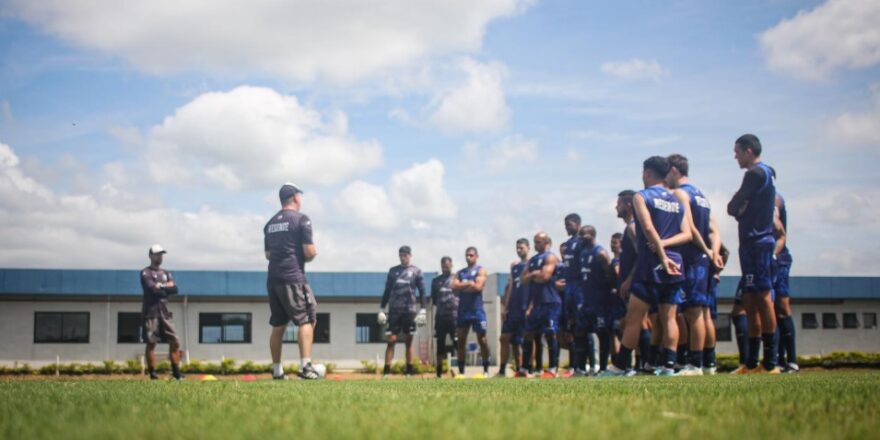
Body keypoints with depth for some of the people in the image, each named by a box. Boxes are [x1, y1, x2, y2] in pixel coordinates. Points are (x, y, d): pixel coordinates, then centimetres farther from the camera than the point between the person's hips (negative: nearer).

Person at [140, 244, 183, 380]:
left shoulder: (166, 273, 19)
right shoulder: (145, 273, 0)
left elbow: (174, 289, 3)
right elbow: (153, 289, -15)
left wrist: (161, 286, -7)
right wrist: (167, 287, -1)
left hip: (164, 313, 6)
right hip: (150, 312, -6)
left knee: (175, 341, 0)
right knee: (151, 343, -5)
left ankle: (176, 372, 5)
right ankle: (152, 373, 0)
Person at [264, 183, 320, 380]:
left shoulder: (270, 224, 16)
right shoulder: (301, 219, -5)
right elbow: (309, 252, -11)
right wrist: (312, 254, 9)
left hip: (273, 279, 7)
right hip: (293, 277, -7)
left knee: (278, 325, 12)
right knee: (307, 320, -4)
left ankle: (277, 370, 14)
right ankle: (305, 366, -14)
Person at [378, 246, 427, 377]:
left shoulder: (416, 272, 6)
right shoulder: (393, 271, 12)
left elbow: (422, 292, 3)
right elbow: (387, 291, 14)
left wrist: (422, 310, -5)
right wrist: (381, 309, 8)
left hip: (409, 311, -1)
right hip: (394, 310, 1)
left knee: (408, 341, 3)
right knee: (391, 340, -4)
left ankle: (409, 371, 7)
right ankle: (386, 370, -5)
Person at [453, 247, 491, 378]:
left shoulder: (481, 270, 2)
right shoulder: (460, 273, 16)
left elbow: (478, 287, -14)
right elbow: (454, 288, 1)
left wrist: (462, 286, -6)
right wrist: (468, 284, -10)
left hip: (477, 310, -4)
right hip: (463, 309, 4)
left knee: (482, 339, -1)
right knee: (461, 340, 2)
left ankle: (486, 370, 5)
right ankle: (461, 370, 6)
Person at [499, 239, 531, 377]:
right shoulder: (514, 266, 17)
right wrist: (505, 307, 11)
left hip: (525, 308, -6)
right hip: (513, 308, 6)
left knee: (521, 340, -3)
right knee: (505, 338, 2)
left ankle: (521, 369, 2)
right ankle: (502, 369, 5)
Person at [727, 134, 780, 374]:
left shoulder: (756, 173, -11)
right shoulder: (768, 172, 20)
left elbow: (732, 208, -10)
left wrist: (737, 208, 9)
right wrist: (742, 210, 3)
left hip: (755, 242, -10)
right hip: (759, 240, 10)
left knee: (762, 298, -11)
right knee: (750, 300, 10)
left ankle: (770, 363, -12)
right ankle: (753, 362, 14)